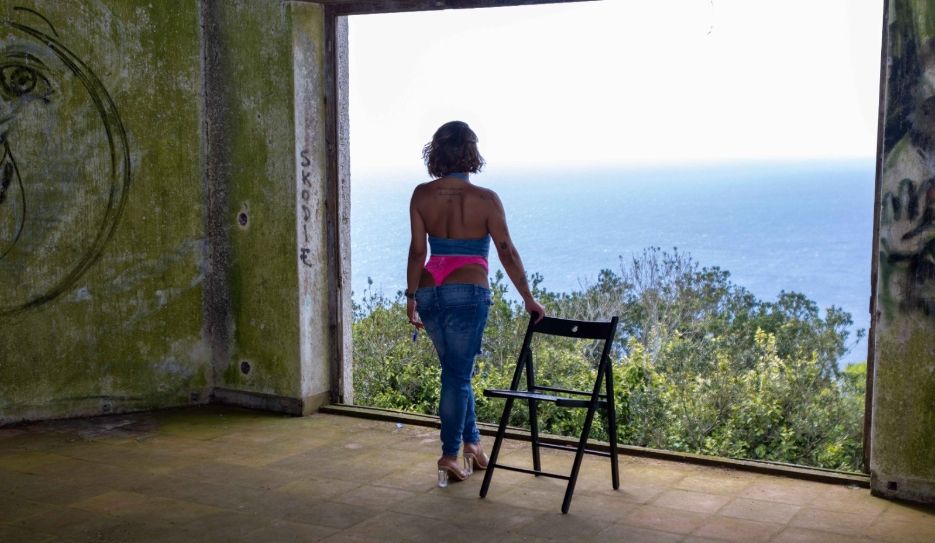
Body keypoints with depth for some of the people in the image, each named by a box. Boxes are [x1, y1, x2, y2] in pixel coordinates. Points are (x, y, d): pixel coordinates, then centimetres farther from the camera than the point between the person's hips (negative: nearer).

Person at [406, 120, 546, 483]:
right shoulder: (484, 199, -7)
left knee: (457, 370, 19)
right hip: (468, 292, -4)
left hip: (430, 290, 4)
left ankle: (472, 443, 27)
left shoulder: (422, 195, 1)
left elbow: (417, 251, 0)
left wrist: (411, 297, 7)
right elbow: (507, 253, -7)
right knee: (458, 374, 5)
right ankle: (450, 456, 7)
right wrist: (529, 299, 0)